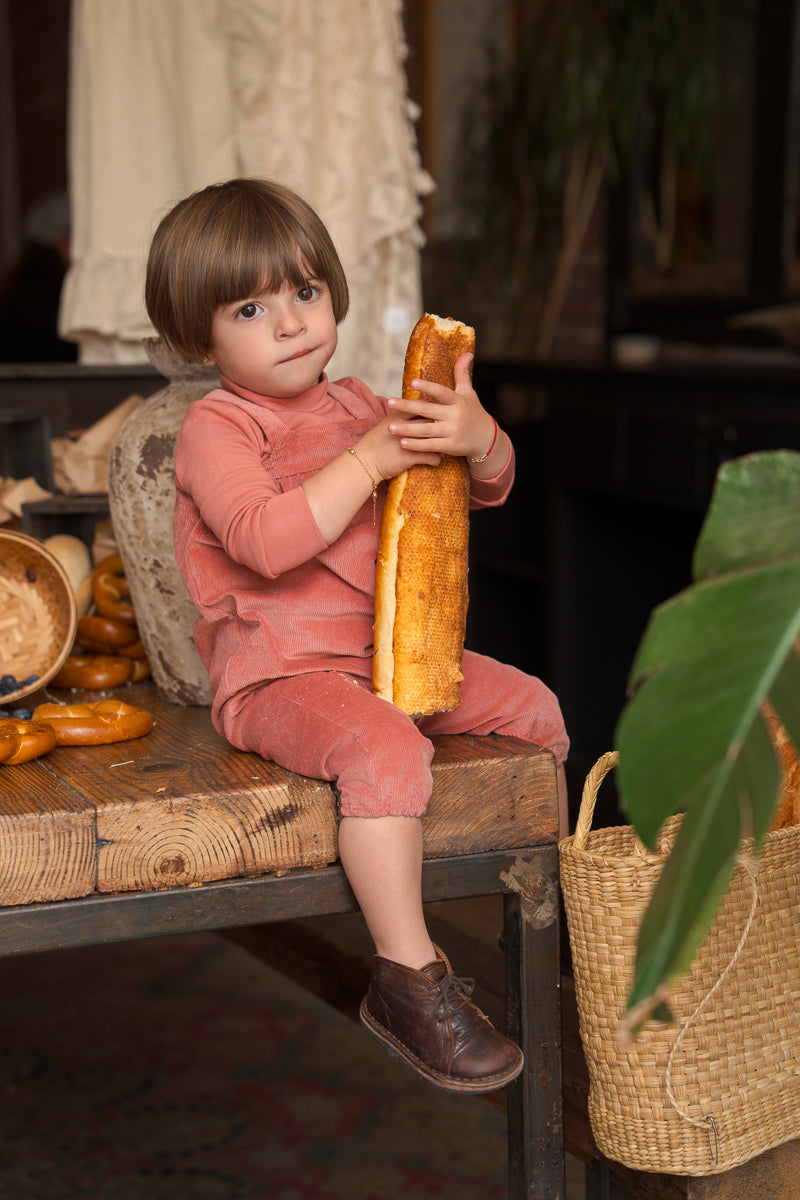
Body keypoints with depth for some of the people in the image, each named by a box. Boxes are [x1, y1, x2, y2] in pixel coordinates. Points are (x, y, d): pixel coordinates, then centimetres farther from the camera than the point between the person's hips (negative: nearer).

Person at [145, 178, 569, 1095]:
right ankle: (408, 979, -24)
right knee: (386, 749, -35)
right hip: (276, 675, -8)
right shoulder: (215, 426, -8)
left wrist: (478, 439, -11)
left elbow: (488, 488, 13)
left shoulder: (355, 404, 13)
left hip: (389, 654, 8)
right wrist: (370, 459, -25)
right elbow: (266, 541, -27)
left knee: (533, 708, 6)